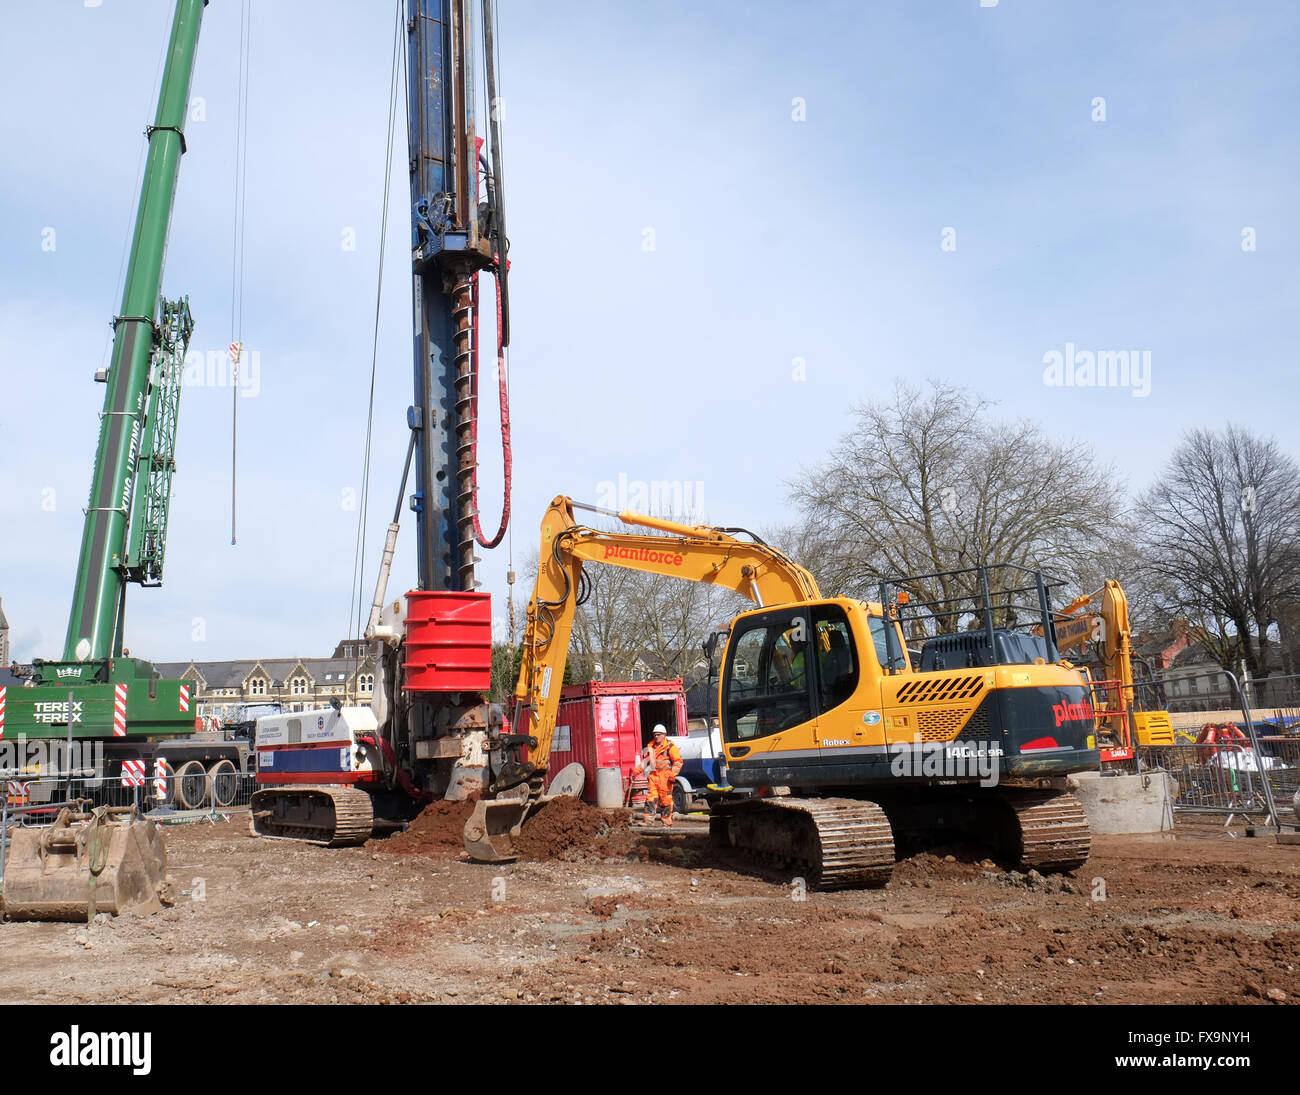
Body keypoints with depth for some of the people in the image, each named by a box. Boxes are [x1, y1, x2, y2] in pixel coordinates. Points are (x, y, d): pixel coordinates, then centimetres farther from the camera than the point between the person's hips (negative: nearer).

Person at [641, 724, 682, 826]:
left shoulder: (670, 747, -5)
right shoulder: (651, 746, 14)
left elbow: (678, 761, -6)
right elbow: (645, 760, 23)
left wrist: (673, 774, -15)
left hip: (665, 776, -5)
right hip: (654, 775, 5)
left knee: (665, 798, -1)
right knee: (651, 797, 0)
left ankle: (667, 821, 8)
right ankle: (648, 820, 1)